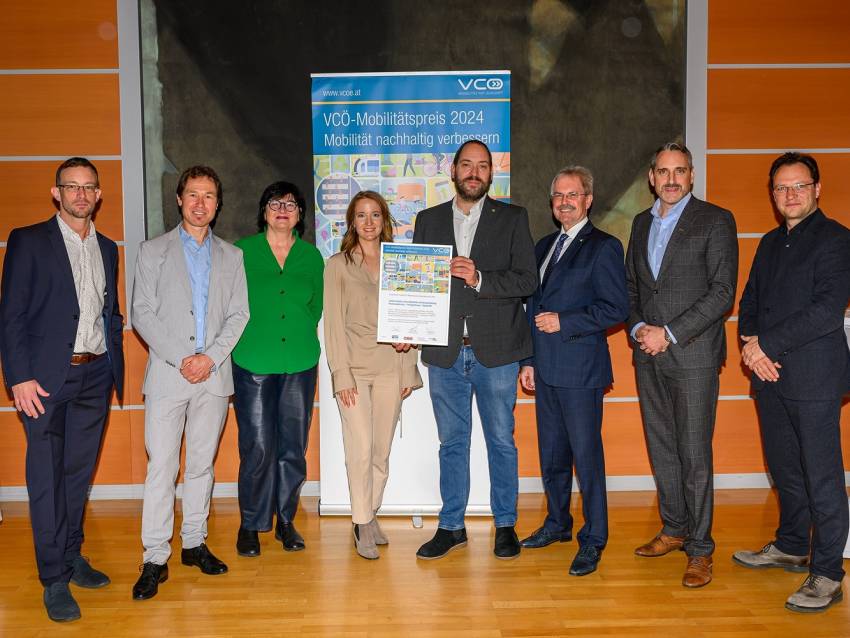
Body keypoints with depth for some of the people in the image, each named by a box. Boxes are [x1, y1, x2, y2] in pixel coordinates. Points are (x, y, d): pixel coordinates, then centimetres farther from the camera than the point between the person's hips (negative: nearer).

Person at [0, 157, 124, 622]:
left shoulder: (107, 249, 14)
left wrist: (114, 365, 8)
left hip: (95, 376, 5)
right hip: (47, 377, -5)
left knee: (79, 472, 13)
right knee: (46, 477, 0)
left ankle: (72, 557, 28)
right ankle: (55, 580, 8)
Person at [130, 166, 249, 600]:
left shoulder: (231, 256, 12)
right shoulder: (153, 250, 6)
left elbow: (239, 315, 6)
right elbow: (143, 314, -1)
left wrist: (211, 357, -9)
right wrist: (181, 358, -12)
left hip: (214, 373, 2)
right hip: (167, 374, -2)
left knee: (202, 464, 10)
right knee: (161, 466, -4)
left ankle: (194, 543, 22)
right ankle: (155, 559, 3)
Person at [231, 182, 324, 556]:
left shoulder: (311, 255, 8)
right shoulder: (242, 251, 1)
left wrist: (302, 338, 10)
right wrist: (247, 339, 3)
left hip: (300, 364, 3)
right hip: (253, 363, -2)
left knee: (294, 448, 7)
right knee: (257, 448, -2)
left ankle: (286, 519, 24)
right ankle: (251, 524, 16)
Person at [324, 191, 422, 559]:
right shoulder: (338, 265, 3)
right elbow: (333, 323, -2)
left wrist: (409, 369, 3)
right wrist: (341, 374, -10)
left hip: (390, 367, 3)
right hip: (354, 367, -3)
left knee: (382, 449, 8)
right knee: (361, 449, -8)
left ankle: (371, 514, 23)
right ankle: (362, 524, 6)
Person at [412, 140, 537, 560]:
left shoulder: (512, 219, 3)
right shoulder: (428, 221, 10)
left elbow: (528, 279, -6)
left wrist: (480, 279, -20)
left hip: (495, 351, -2)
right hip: (445, 352, 2)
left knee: (501, 442, 9)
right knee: (452, 443, 11)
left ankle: (505, 525, 23)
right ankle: (451, 527, 23)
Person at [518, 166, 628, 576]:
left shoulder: (603, 247, -5)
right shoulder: (544, 246, 17)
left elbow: (616, 309, -12)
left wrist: (563, 322, -15)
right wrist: (528, 360, 15)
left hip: (580, 369, -7)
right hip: (546, 369, 7)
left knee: (586, 455, -1)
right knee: (551, 454, 15)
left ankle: (592, 540, 10)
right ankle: (557, 523, 31)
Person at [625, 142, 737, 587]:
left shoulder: (715, 221, -3)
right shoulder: (642, 224, 15)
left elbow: (722, 292, -10)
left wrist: (669, 333, -14)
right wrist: (637, 328, 0)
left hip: (693, 355, -5)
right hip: (648, 355, 6)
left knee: (694, 455, -2)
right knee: (661, 449, 13)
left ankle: (700, 548, 10)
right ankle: (674, 530, 28)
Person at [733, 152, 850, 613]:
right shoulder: (769, 243, 17)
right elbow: (749, 302, 17)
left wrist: (766, 344, -15)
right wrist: (750, 345, -3)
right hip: (769, 374, 7)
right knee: (784, 469, 17)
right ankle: (791, 547, 32)